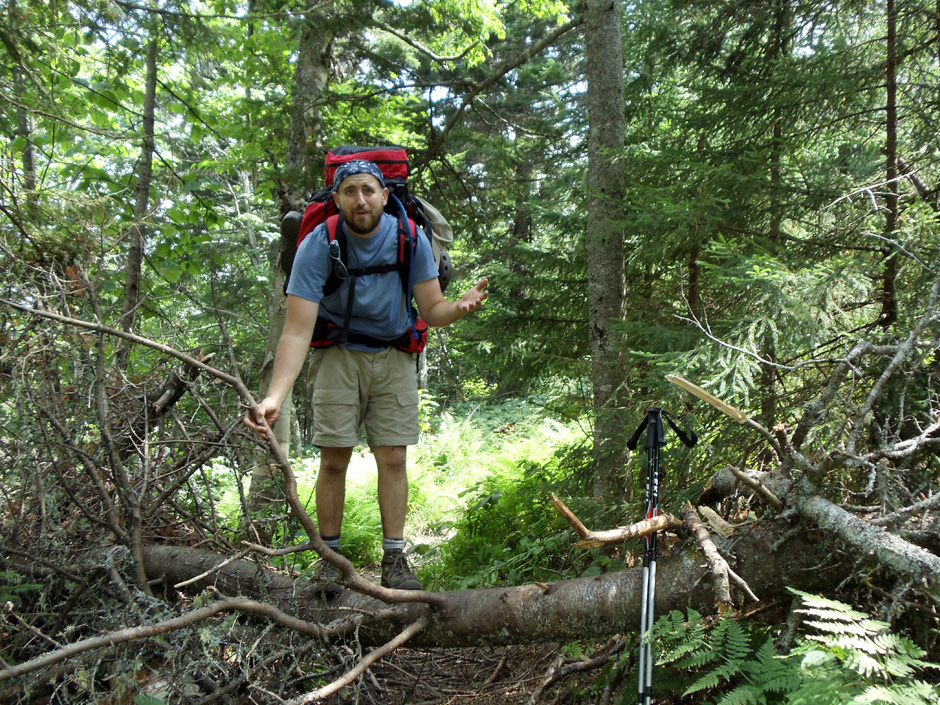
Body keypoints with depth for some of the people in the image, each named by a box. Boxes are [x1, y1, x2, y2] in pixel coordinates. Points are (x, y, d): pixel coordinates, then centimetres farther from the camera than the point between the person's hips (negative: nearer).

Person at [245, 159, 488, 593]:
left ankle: (394, 558, 10)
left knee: (393, 457, -1)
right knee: (334, 459, -3)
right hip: (338, 355, -1)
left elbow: (431, 311, -8)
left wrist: (460, 307, -33)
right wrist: (274, 396, -37)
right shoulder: (317, 246, -18)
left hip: (394, 357, 2)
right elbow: (298, 330, -24)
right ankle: (330, 557, 14)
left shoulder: (409, 238, -12)